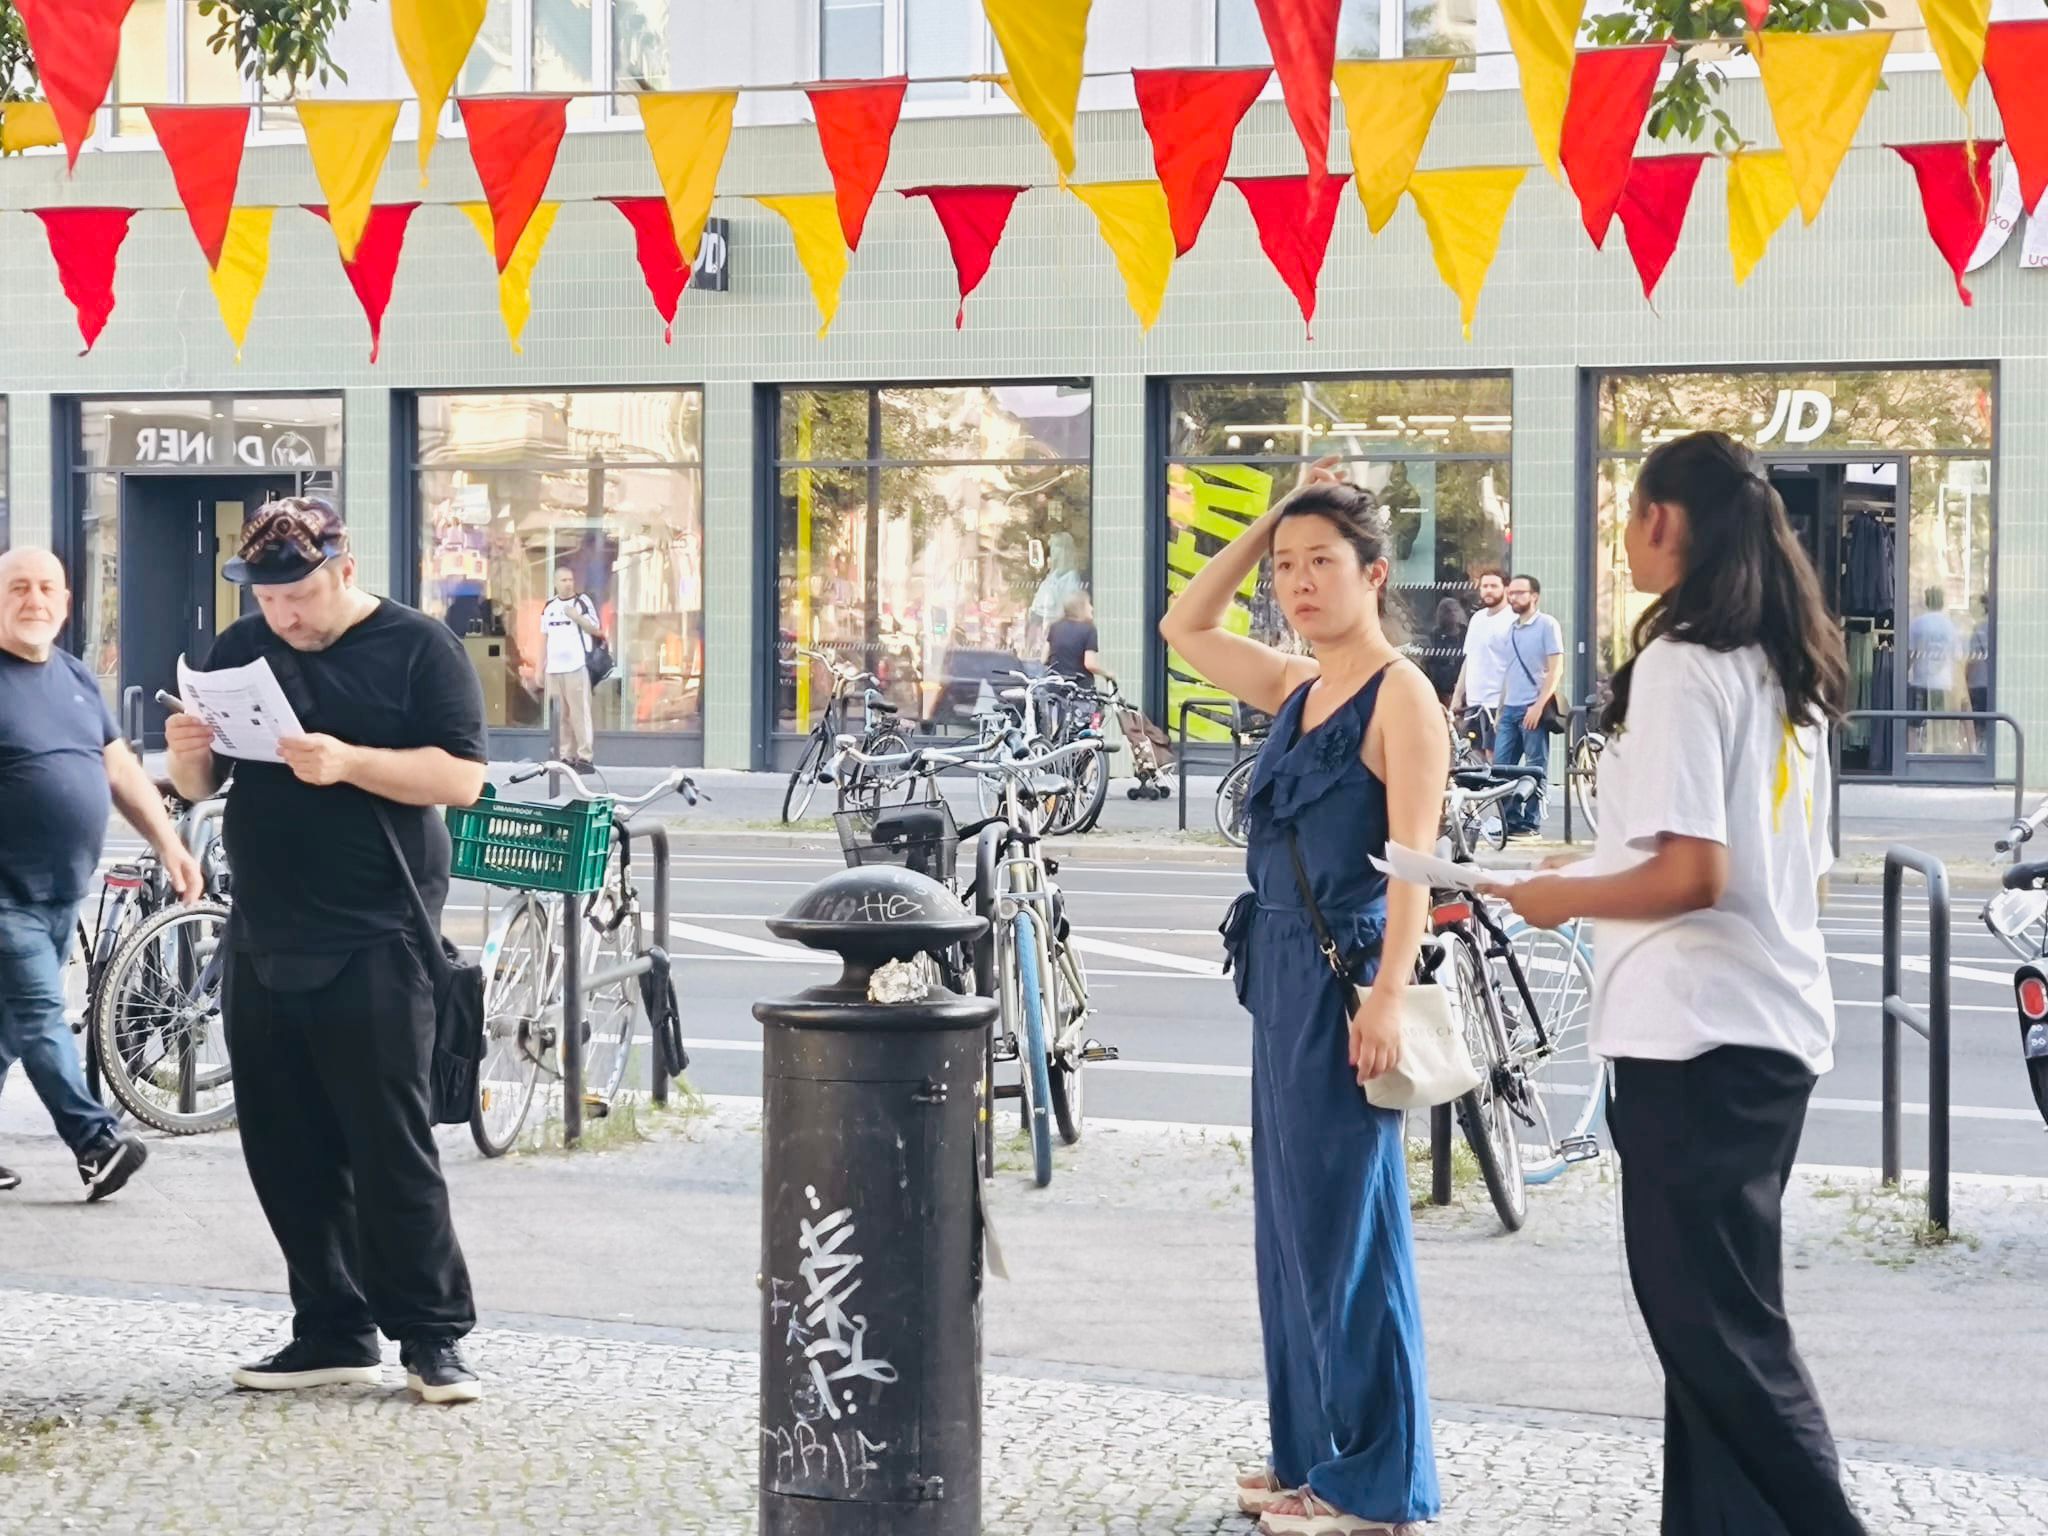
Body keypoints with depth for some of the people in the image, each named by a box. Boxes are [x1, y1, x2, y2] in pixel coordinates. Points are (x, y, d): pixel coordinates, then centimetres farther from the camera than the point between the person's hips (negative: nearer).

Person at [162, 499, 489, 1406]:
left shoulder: (417, 649, -3)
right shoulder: (241, 649, 13)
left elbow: (461, 777, -11)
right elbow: (200, 785, 17)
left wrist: (348, 762, -24)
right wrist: (189, 751, -7)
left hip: (373, 942, -6)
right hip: (264, 939, 6)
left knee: (390, 1145, -5)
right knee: (285, 1151, 7)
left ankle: (433, 1337, 4)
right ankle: (332, 1332, 17)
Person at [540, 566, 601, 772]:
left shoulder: (582, 602, 1)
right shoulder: (549, 606, 15)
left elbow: (595, 630, -3)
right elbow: (544, 636, 19)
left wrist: (577, 617, -17)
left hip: (577, 667, -5)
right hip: (554, 668, 5)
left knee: (579, 713, -9)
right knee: (559, 715, 5)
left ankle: (585, 757, -8)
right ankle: (566, 757, 10)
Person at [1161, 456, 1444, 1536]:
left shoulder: (1399, 692, -9)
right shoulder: (1294, 690, 13)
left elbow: (1414, 860, -15)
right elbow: (1185, 627, 23)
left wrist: (1386, 997, -24)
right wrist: (1267, 520, 13)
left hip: (1347, 979, -8)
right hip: (1281, 970, 8)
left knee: (1345, 1222, -4)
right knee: (1290, 1215, 12)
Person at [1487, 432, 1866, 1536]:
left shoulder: (1679, 662, -13)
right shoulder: (1788, 668, 13)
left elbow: (1689, 872, -21)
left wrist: (1561, 898, -6)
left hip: (1693, 1033, -9)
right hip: (1778, 1022, 9)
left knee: (1720, 1334, -4)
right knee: (1725, 1319, 13)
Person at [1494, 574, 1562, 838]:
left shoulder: (1547, 625, -4)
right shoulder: (1512, 629, 17)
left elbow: (1556, 669, -10)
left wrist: (1539, 705, -16)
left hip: (1533, 709, -7)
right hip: (1509, 708, 7)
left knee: (1535, 769, -1)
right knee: (1500, 766, 2)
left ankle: (1530, 824, 3)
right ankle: (1510, 820, 9)